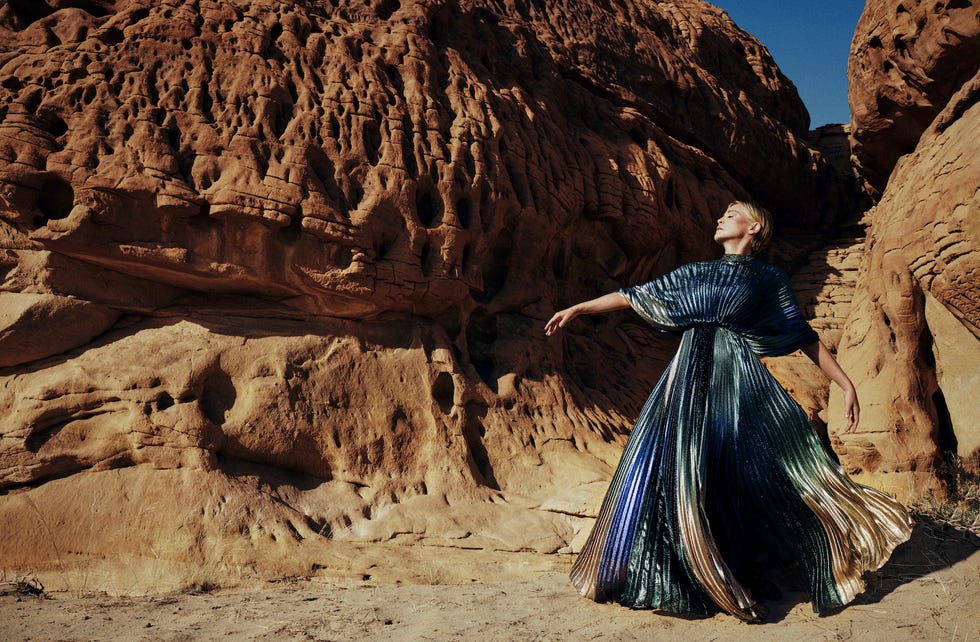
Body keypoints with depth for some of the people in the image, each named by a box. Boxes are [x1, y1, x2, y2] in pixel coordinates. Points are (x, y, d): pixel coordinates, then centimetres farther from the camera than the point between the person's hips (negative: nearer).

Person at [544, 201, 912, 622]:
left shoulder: (769, 279, 12)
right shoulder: (695, 273, 21)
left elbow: (804, 337, 10)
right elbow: (635, 296, 22)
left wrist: (846, 383, 2)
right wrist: (577, 309, 18)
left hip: (739, 381, -3)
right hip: (690, 379, 3)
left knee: (747, 474, -10)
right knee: (679, 470, -3)